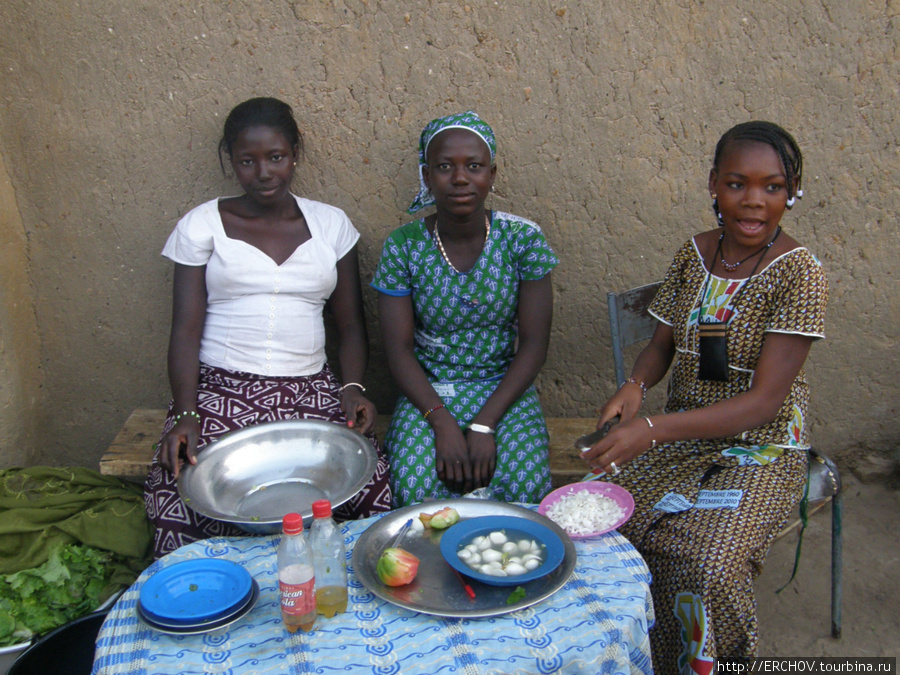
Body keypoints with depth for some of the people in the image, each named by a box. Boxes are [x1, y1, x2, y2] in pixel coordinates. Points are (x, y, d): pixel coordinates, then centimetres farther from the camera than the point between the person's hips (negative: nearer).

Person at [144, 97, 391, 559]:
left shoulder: (331, 224, 12)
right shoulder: (202, 225, 7)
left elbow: (350, 325, 13)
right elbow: (186, 329, 1)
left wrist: (353, 388, -6)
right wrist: (185, 413, -14)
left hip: (312, 394, 2)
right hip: (222, 391, -1)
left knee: (369, 487, -26)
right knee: (181, 495, -31)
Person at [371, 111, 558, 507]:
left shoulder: (522, 239, -7)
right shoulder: (403, 246, -6)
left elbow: (534, 344, -8)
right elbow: (398, 349, -6)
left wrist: (485, 424, -18)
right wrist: (442, 421, -20)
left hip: (504, 388, 0)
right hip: (426, 391, 0)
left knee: (523, 488, -24)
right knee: (418, 491, -25)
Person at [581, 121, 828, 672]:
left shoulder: (799, 276, -16)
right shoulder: (694, 255, 1)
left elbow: (763, 402, -22)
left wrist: (654, 429, -32)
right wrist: (636, 385, -15)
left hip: (762, 448, -4)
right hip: (684, 435, 5)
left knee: (707, 564, -27)